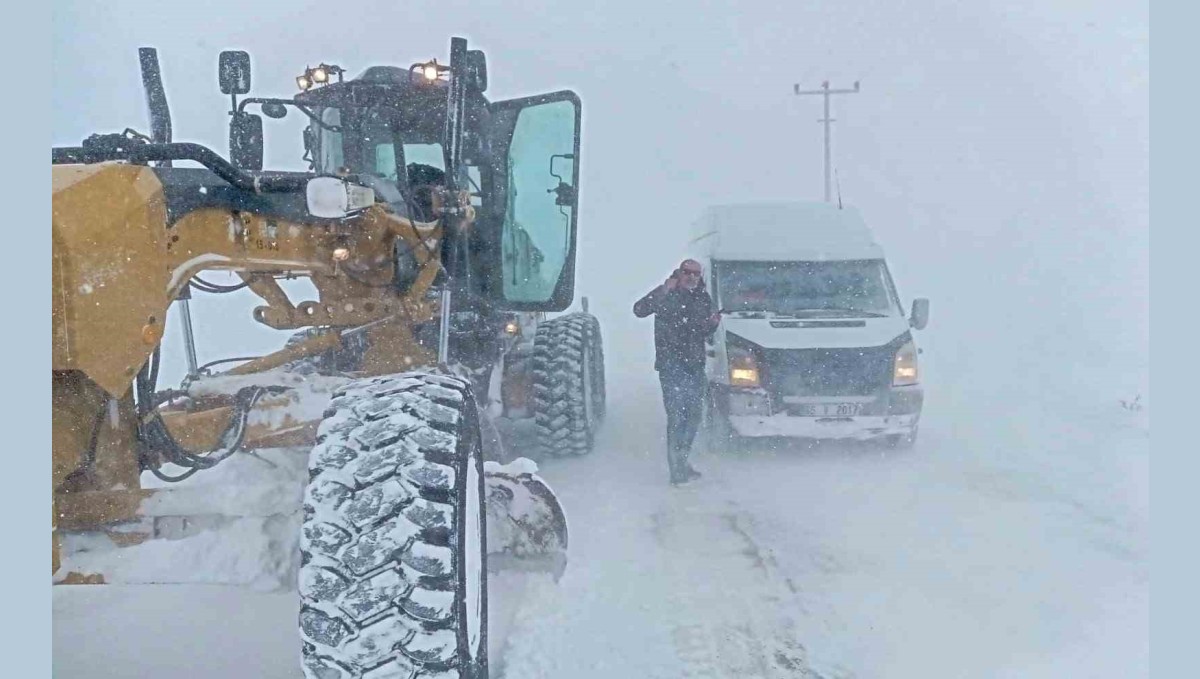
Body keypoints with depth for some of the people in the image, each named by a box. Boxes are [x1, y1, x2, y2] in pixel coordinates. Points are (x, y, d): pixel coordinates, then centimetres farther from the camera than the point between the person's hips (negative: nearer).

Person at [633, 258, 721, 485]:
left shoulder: (703, 298, 12)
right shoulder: (666, 295, -5)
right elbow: (639, 310, -19)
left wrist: (713, 323, -4)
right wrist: (663, 292, -28)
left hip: (695, 365, 6)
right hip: (671, 365, -6)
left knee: (694, 414, 12)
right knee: (676, 415, -11)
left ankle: (681, 461, 27)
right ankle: (677, 471, -9)